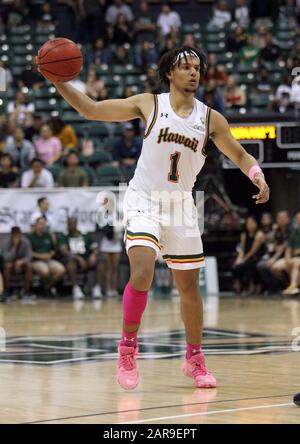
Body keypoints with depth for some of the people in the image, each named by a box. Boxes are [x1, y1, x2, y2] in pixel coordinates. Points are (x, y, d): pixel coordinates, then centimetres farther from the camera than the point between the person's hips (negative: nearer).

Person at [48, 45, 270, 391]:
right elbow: (91, 109, -5)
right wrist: (58, 81, -16)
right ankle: (128, 349, -7)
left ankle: (194, 359, 26)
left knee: (189, 287, 8)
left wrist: (258, 177, -13)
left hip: (180, 206, 3)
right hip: (143, 202, -3)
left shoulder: (210, 118, 0)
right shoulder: (149, 105, -5)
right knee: (142, 274, -23)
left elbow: (240, 156, 8)